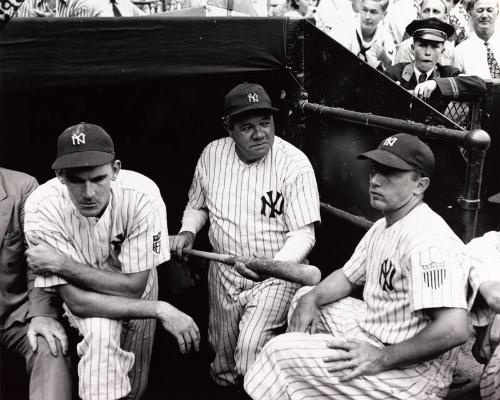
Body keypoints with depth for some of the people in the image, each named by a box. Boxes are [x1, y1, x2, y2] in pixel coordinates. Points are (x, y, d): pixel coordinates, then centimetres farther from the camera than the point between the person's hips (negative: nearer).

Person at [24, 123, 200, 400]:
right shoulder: (42, 208, -31)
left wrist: (63, 265, -34)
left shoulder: (142, 196, -32)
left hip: (136, 289, 2)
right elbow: (77, 301, -31)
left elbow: (134, 287, -27)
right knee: (100, 333, -32)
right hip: (83, 296, -1)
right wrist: (161, 310, -36)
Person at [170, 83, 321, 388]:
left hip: (276, 275, -4)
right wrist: (188, 231, -8)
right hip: (224, 274, 5)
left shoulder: (295, 163, -16)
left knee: (251, 353, -25)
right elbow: (197, 206, 13)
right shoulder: (212, 154, -2)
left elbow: (303, 233, -18)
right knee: (224, 372, 16)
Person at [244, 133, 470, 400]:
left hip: (410, 371, -10)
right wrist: (311, 299, -1)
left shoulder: (428, 240, -25)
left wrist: (381, 359, -25)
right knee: (305, 295, 21)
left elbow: (454, 329, -33)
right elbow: (348, 276, 19)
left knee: (280, 351, -15)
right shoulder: (382, 227, 8)